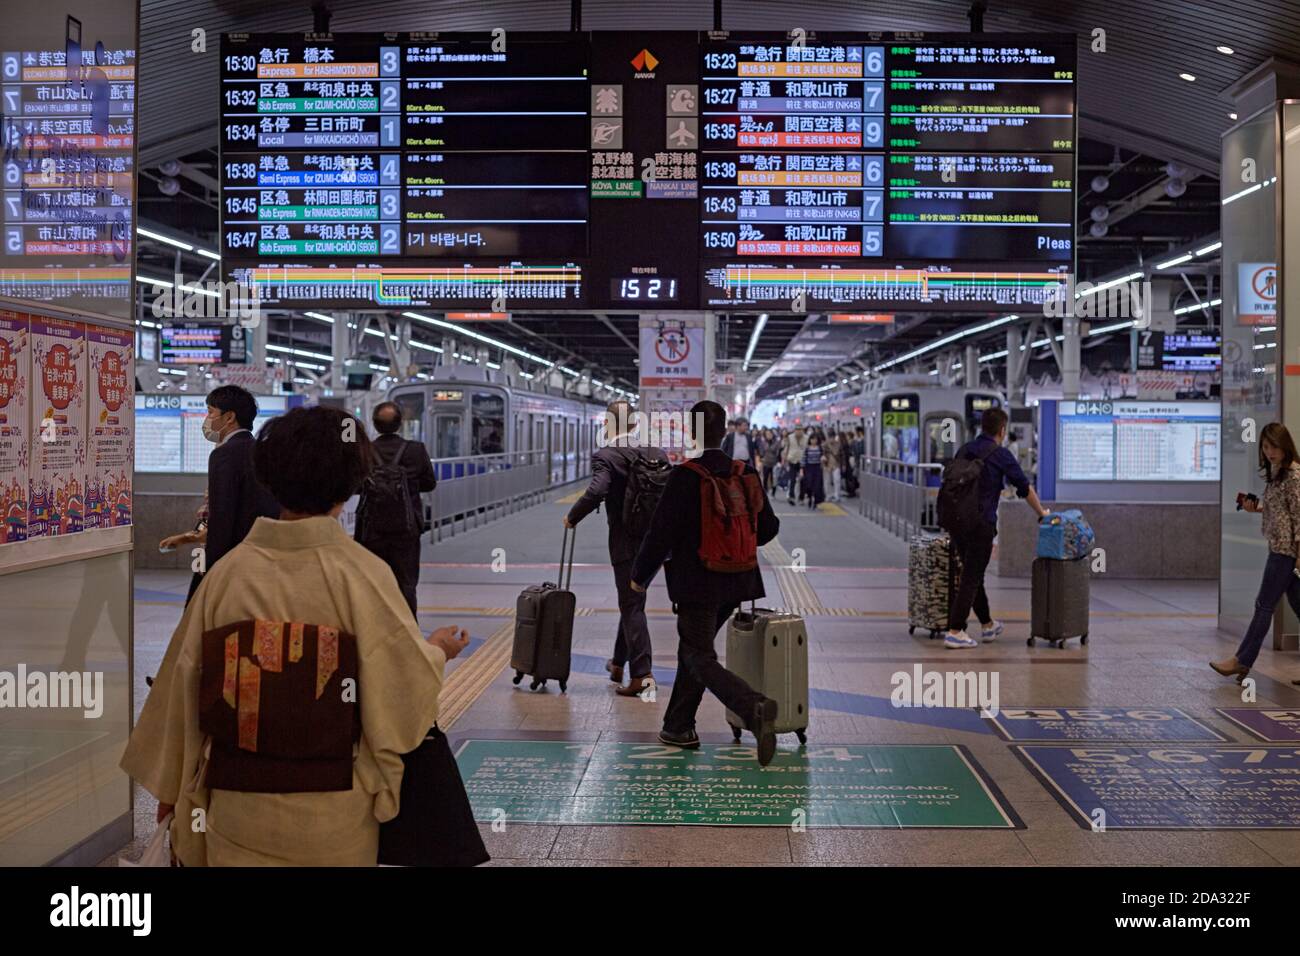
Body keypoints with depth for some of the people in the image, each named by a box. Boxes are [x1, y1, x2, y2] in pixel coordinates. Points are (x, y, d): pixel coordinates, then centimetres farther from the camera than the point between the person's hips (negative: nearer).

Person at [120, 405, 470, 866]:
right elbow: (408, 689, -10)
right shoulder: (363, 575, -16)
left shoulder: (225, 573, -8)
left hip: (238, 810, 2)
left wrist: (170, 787, 14)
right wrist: (438, 650, 13)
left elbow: (183, 682, 1)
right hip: (333, 815, -2)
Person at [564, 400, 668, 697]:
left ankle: (641, 673, -6)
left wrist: (572, 518, -12)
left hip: (626, 542, -6)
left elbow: (596, 491, -27)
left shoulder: (605, 456, -12)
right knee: (631, 601, 20)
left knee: (632, 606, -1)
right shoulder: (656, 452, 6)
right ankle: (618, 663, 35)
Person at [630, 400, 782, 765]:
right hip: (735, 584, 7)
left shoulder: (684, 476, -16)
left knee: (701, 660, -1)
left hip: (697, 585, -6)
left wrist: (640, 576, 0)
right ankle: (679, 727, 28)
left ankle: (755, 708, -25)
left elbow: (661, 533, -14)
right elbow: (768, 528, 7)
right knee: (692, 649, 21)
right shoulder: (746, 475, 1)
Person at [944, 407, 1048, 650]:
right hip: (981, 524, -7)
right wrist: (1042, 513, 19)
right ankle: (954, 632, -6)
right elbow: (1025, 488, 3)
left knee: (973, 574, 18)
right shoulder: (1000, 454, -5)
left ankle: (987, 625, 32)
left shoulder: (963, 450, 13)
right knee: (971, 578, -3)